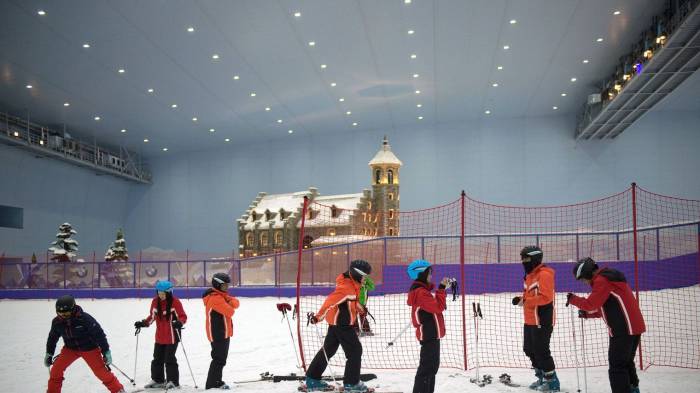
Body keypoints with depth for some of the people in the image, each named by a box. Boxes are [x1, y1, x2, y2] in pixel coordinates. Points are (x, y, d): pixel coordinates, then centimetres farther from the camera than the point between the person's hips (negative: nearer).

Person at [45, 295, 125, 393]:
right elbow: (52, 337, 7)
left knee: (101, 372, -7)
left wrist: (106, 351, -20)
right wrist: (49, 354, 13)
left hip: (90, 348, -5)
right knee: (56, 368, -8)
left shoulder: (85, 318, -29)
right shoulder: (57, 322, -14)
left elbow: (99, 334, -22)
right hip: (70, 348, 5)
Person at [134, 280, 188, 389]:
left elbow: (183, 317, -11)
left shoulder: (175, 302, -14)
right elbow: (152, 316, 15)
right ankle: (157, 380, 27)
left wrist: (179, 323, -31)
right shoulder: (155, 302, 2)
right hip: (159, 337, 6)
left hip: (172, 336, -6)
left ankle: (173, 381, 8)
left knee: (169, 359, -4)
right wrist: (143, 323, 3)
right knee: (157, 359, 13)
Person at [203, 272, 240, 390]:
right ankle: (211, 385, -3)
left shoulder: (222, 296, 16)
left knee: (221, 359, 17)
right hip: (218, 334, -10)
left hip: (223, 333, 10)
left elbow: (236, 303, 5)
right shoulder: (215, 298, -17)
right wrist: (230, 306, 0)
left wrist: (231, 301, -16)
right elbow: (230, 311, -22)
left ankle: (217, 382, 27)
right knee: (219, 359, -7)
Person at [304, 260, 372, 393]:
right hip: (341, 323, -10)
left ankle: (312, 379, 22)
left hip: (337, 321, 10)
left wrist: (360, 308, 37)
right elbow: (330, 301, -32)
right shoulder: (347, 287, -24)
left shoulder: (351, 284, 7)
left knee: (328, 349, 15)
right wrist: (318, 316, -37)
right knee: (355, 350, -2)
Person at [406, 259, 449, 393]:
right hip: (429, 334, -11)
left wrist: (443, 288, 5)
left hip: (430, 333, 11)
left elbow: (434, 305, 15)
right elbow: (439, 307, -24)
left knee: (432, 365, 19)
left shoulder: (422, 290, 14)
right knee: (427, 367, -8)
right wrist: (442, 288, -19)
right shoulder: (421, 292, -20)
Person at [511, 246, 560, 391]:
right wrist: (521, 299, 4)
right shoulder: (530, 274, 14)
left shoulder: (544, 274, -17)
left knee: (541, 351, -4)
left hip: (542, 320, -10)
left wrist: (525, 301, -24)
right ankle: (542, 376, 28)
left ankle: (552, 380, 10)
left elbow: (545, 297, -25)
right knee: (529, 349, 16)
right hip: (530, 320, 10)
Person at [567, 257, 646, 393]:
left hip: (624, 330, -10)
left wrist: (573, 299, -1)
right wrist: (587, 313, 16)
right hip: (633, 326, 10)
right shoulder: (608, 278, 19)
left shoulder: (601, 280, -12)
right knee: (626, 362, 23)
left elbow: (591, 304, -16)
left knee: (617, 367, -7)